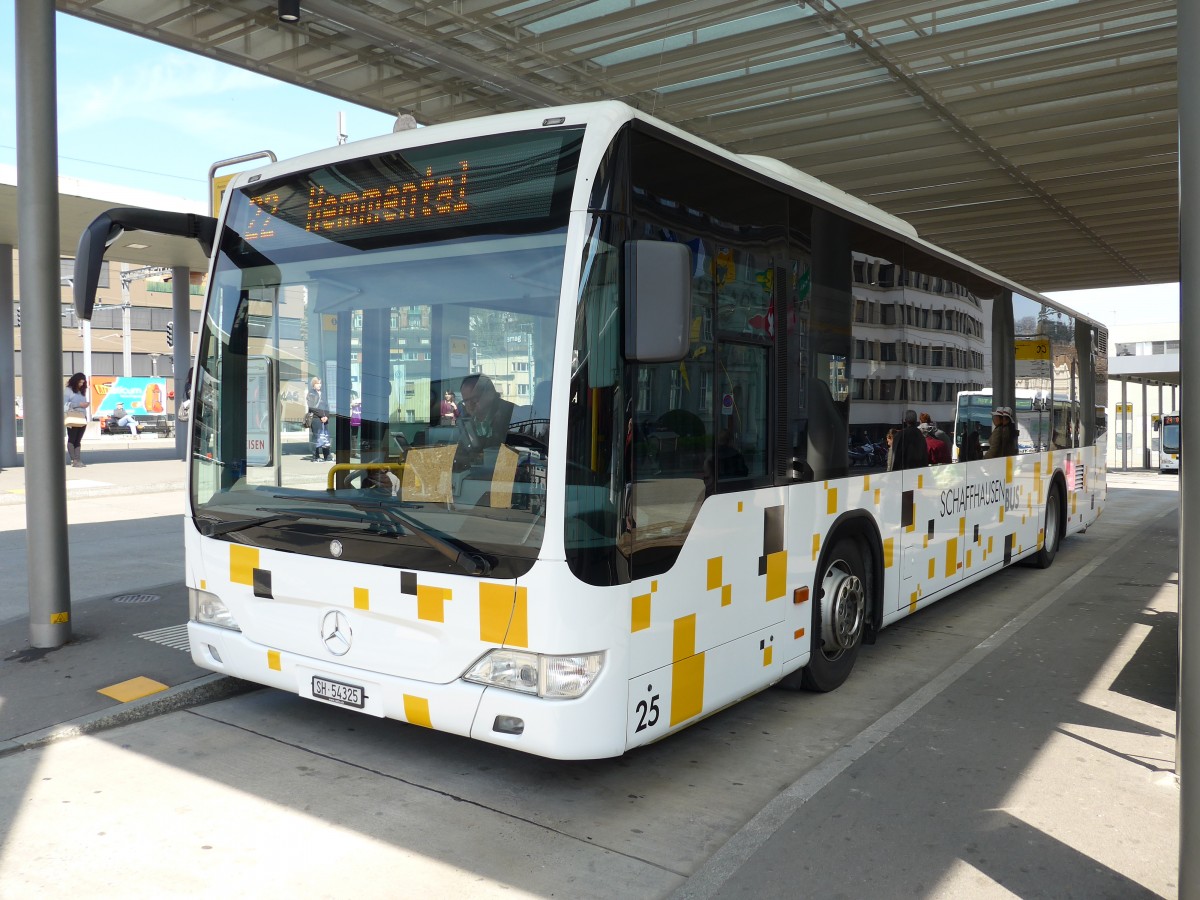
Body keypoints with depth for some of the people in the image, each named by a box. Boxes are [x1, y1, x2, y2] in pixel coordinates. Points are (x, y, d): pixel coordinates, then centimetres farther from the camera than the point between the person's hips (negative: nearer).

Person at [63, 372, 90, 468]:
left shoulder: (82, 391, 19)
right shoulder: (68, 390, 1)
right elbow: (65, 404, -9)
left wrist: (86, 404, 0)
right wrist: (79, 404, -14)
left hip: (82, 418, 6)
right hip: (72, 418, -6)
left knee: (78, 440, 4)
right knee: (72, 439, -3)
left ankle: (78, 460, 1)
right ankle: (73, 460, -7)